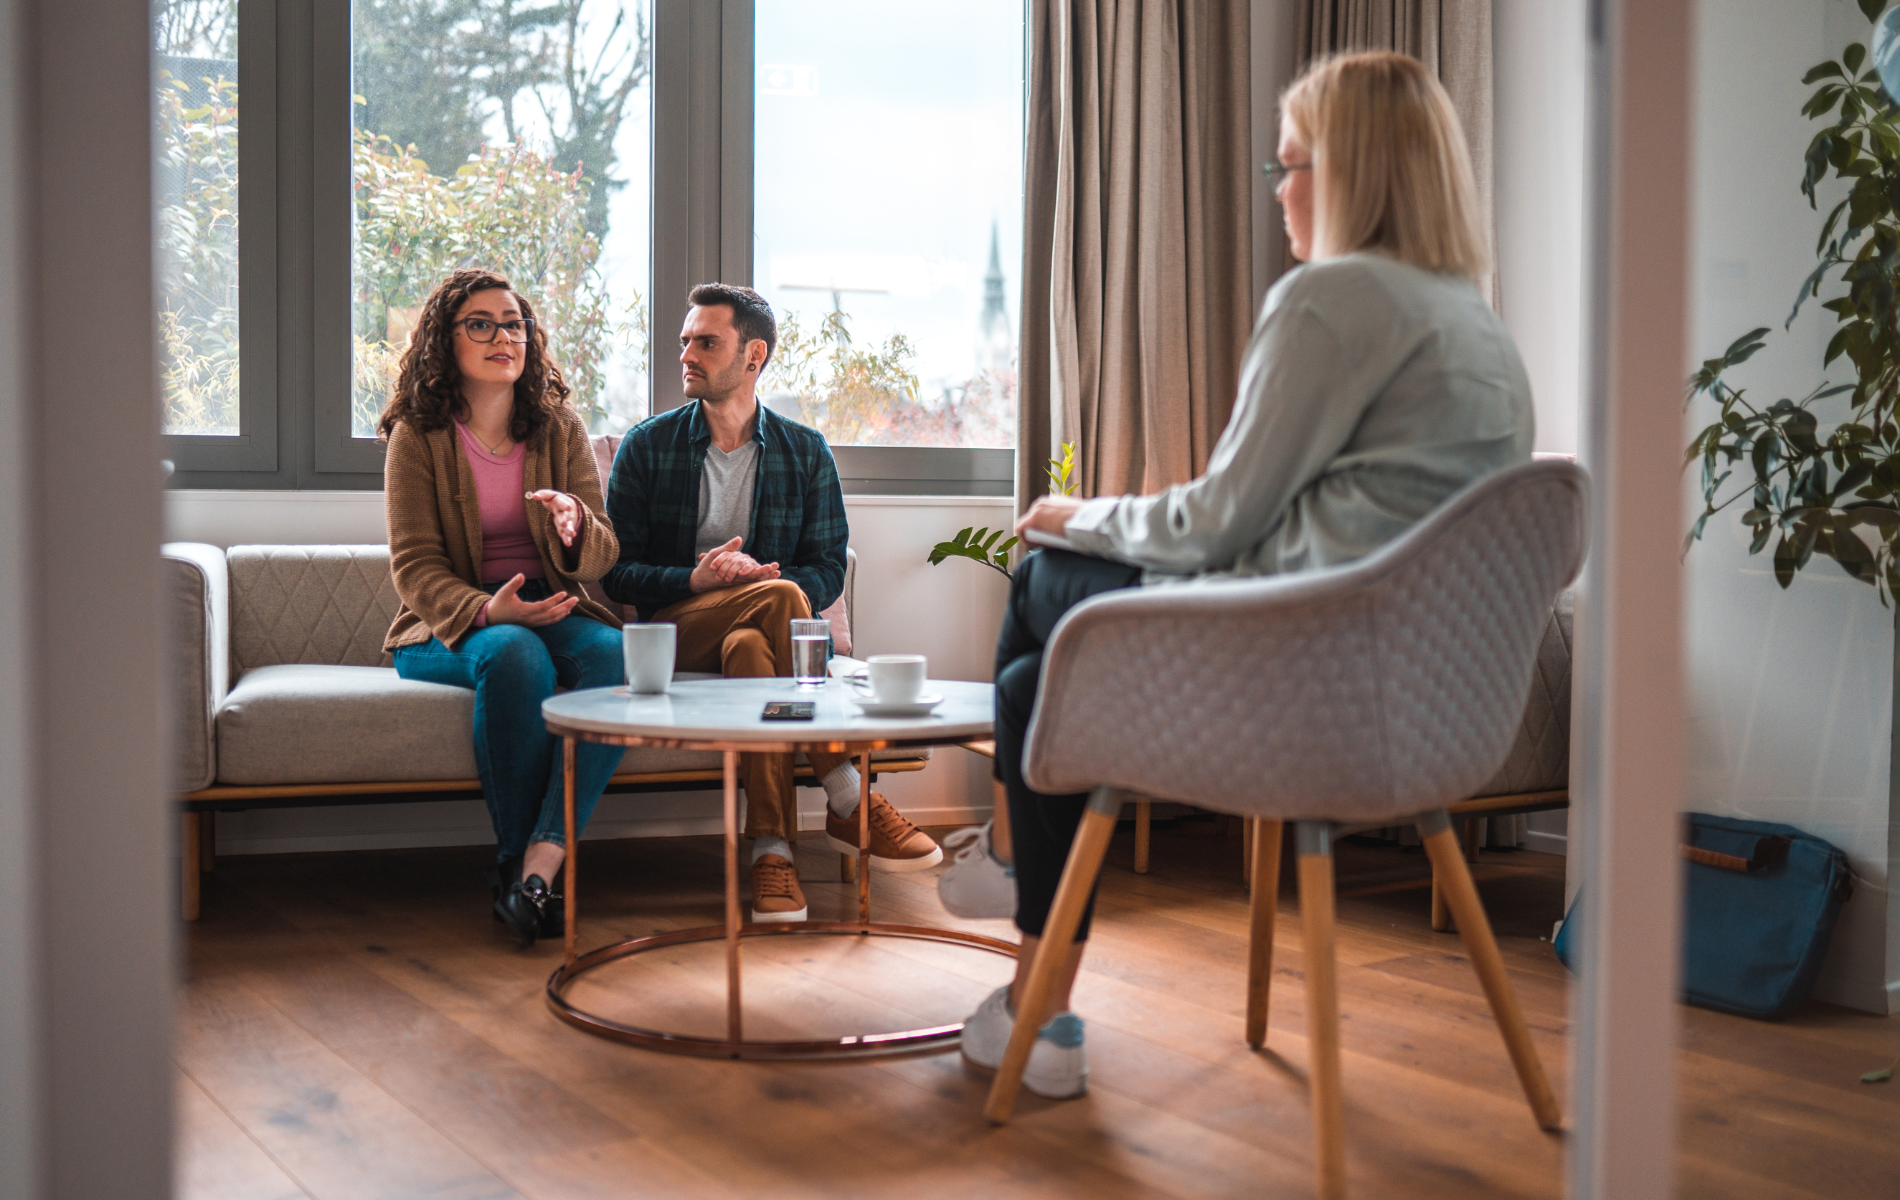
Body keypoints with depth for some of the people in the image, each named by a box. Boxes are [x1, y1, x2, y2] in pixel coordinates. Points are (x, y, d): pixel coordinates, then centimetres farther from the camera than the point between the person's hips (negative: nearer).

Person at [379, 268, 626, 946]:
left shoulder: (559, 428, 9)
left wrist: (576, 525, -22)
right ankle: (514, 860, -24)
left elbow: (601, 560, 3)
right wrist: (485, 611, -27)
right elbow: (415, 569, -6)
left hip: (551, 610, 3)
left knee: (617, 655, -31)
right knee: (514, 655, -37)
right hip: (449, 626, -3)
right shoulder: (417, 436, 1)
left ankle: (537, 865, -37)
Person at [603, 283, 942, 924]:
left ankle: (771, 849, -38)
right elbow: (617, 571, 1)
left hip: (758, 626, 1)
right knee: (779, 600, -33)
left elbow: (828, 567, 5)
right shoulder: (646, 446, 6)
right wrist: (694, 579, -19)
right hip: (673, 629, -1)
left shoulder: (806, 452, 9)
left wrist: (770, 579, -18)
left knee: (750, 646, -38)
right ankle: (848, 802, -33)